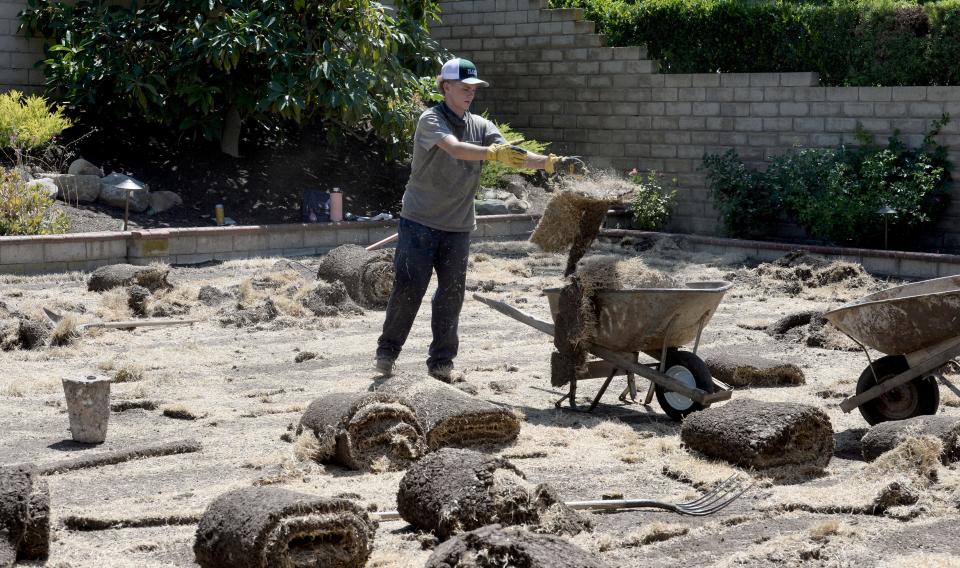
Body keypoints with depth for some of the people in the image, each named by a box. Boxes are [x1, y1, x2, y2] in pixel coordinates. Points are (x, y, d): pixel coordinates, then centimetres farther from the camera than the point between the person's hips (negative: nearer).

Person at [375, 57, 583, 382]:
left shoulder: (480, 126, 7)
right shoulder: (431, 120, -11)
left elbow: (513, 156, -4)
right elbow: (455, 149, -30)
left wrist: (551, 163, -20)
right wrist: (494, 153, -45)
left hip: (458, 225, 5)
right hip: (420, 221, -5)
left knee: (452, 294, 5)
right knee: (407, 289, -4)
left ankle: (441, 362, 14)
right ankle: (387, 352, 11)